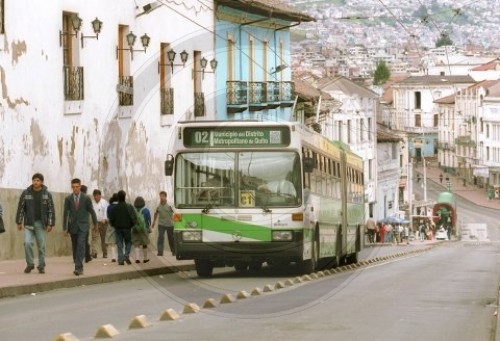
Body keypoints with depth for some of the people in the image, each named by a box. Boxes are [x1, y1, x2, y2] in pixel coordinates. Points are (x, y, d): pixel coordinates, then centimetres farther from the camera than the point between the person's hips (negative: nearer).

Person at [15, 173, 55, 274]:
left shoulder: (47, 194, -1)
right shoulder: (26, 193, -2)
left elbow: (51, 209, 0)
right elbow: (20, 208, 2)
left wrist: (50, 224, -5)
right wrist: (19, 222, 0)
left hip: (40, 223, 0)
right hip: (29, 223, 0)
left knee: (41, 245, 3)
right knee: (27, 243, -14)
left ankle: (41, 266, 14)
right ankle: (30, 264, 1)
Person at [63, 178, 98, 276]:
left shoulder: (86, 198, -3)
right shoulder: (68, 199, 0)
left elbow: (91, 211, 7)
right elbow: (66, 214, 1)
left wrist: (95, 223, 16)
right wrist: (65, 228, -2)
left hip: (83, 226, -2)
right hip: (73, 226, 2)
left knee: (81, 245, -16)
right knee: (75, 248, 7)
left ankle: (78, 268, -20)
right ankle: (78, 267, 17)